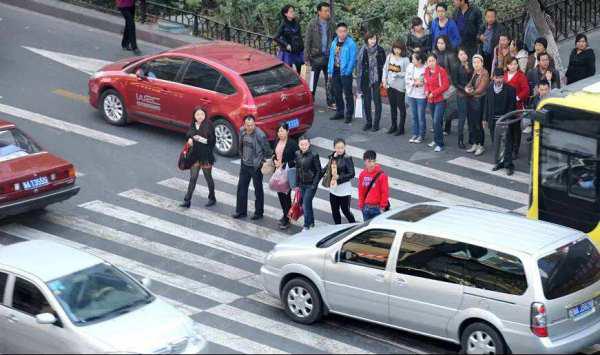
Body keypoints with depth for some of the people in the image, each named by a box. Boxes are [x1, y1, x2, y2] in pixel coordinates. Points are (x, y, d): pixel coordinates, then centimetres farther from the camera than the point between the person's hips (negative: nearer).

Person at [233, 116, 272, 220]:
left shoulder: (260, 135, -23)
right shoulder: (242, 131, -4)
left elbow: (268, 151, -13)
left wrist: (262, 162, -8)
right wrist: (242, 156, 14)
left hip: (256, 166, -6)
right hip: (245, 165, 6)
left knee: (258, 190, 8)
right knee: (241, 187, 12)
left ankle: (259, 212, 22)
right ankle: (241, 211, 24)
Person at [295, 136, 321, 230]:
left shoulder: (314, 155, -15)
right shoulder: (297, 155, 1)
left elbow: (318, 171, -11)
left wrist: (314, 184, -15)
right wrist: (297, 183, 10)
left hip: (311, 185, -6)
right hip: (302, 184, 6)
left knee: (306, 205, -9)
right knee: (307, 204, 17)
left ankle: (306, 226, 1)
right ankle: (311, 222, 33)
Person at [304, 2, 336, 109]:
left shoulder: (331, 24, 3)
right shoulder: (313, 24, -6)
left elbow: (334, 39, 8)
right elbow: (307, 41, -6)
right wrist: (306, 58, -10)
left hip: (328, 56, 3)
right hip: (316, 57, -3)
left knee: (330, 80, 4)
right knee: (313, 80, 8)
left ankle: (331, 102, 11)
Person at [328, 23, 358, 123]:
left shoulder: (351, 43, -11)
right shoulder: (334, 43, 9)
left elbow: (352, 59, -14)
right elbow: (331, 57, 13)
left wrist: (347, 71, -19)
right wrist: (330, 70, 8)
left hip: (345, 72, -7)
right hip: (335, 72, 7)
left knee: (348, 94, -1)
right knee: (337, 93, 14)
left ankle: (349, 114, 6)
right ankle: (340, 112, 26)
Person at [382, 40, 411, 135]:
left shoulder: (405, 60, -11)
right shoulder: (389, 57, 3)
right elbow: (385, 69, 9)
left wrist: (398, 74, -21)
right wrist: (384, 79, 2)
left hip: (400, 86, -5)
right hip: (390, 85, 5)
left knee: (401, 107, 2)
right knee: (392, 106, 17)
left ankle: (401, 128, 10)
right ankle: (393, 125, 29)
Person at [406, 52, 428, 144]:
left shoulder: (425, 69, -15)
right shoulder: (410, 66, 1)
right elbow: (407, 80, 5)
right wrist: (414, 83, -10)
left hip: (421, 96, -5)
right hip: (411, 95, 5)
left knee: (421, 117, 3)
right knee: (414, 116, 14)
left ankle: (421, 135, 15)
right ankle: (415, 134, 25)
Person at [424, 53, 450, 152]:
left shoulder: (441, 70, -13)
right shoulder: (427, 71, 5)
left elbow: (446, 85, -14)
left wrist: (434, 93, -17)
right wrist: (426, 91, -3)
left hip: (440, 100, -6)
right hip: (430, 100, 6)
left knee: (437, 121, -13)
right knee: (435, 121, 16)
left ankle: (440, 144, -6)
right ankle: (436, 140, 28)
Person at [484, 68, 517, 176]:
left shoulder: (509, 89, -7)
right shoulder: (490, 89, 5)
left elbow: (512, 106, -6)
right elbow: (487, 104, 11)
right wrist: (486, 119, 9)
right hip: (493, 120, 4)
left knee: (507, 143, -6)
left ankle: (508, 165, -3)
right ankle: (499, 162, 18)